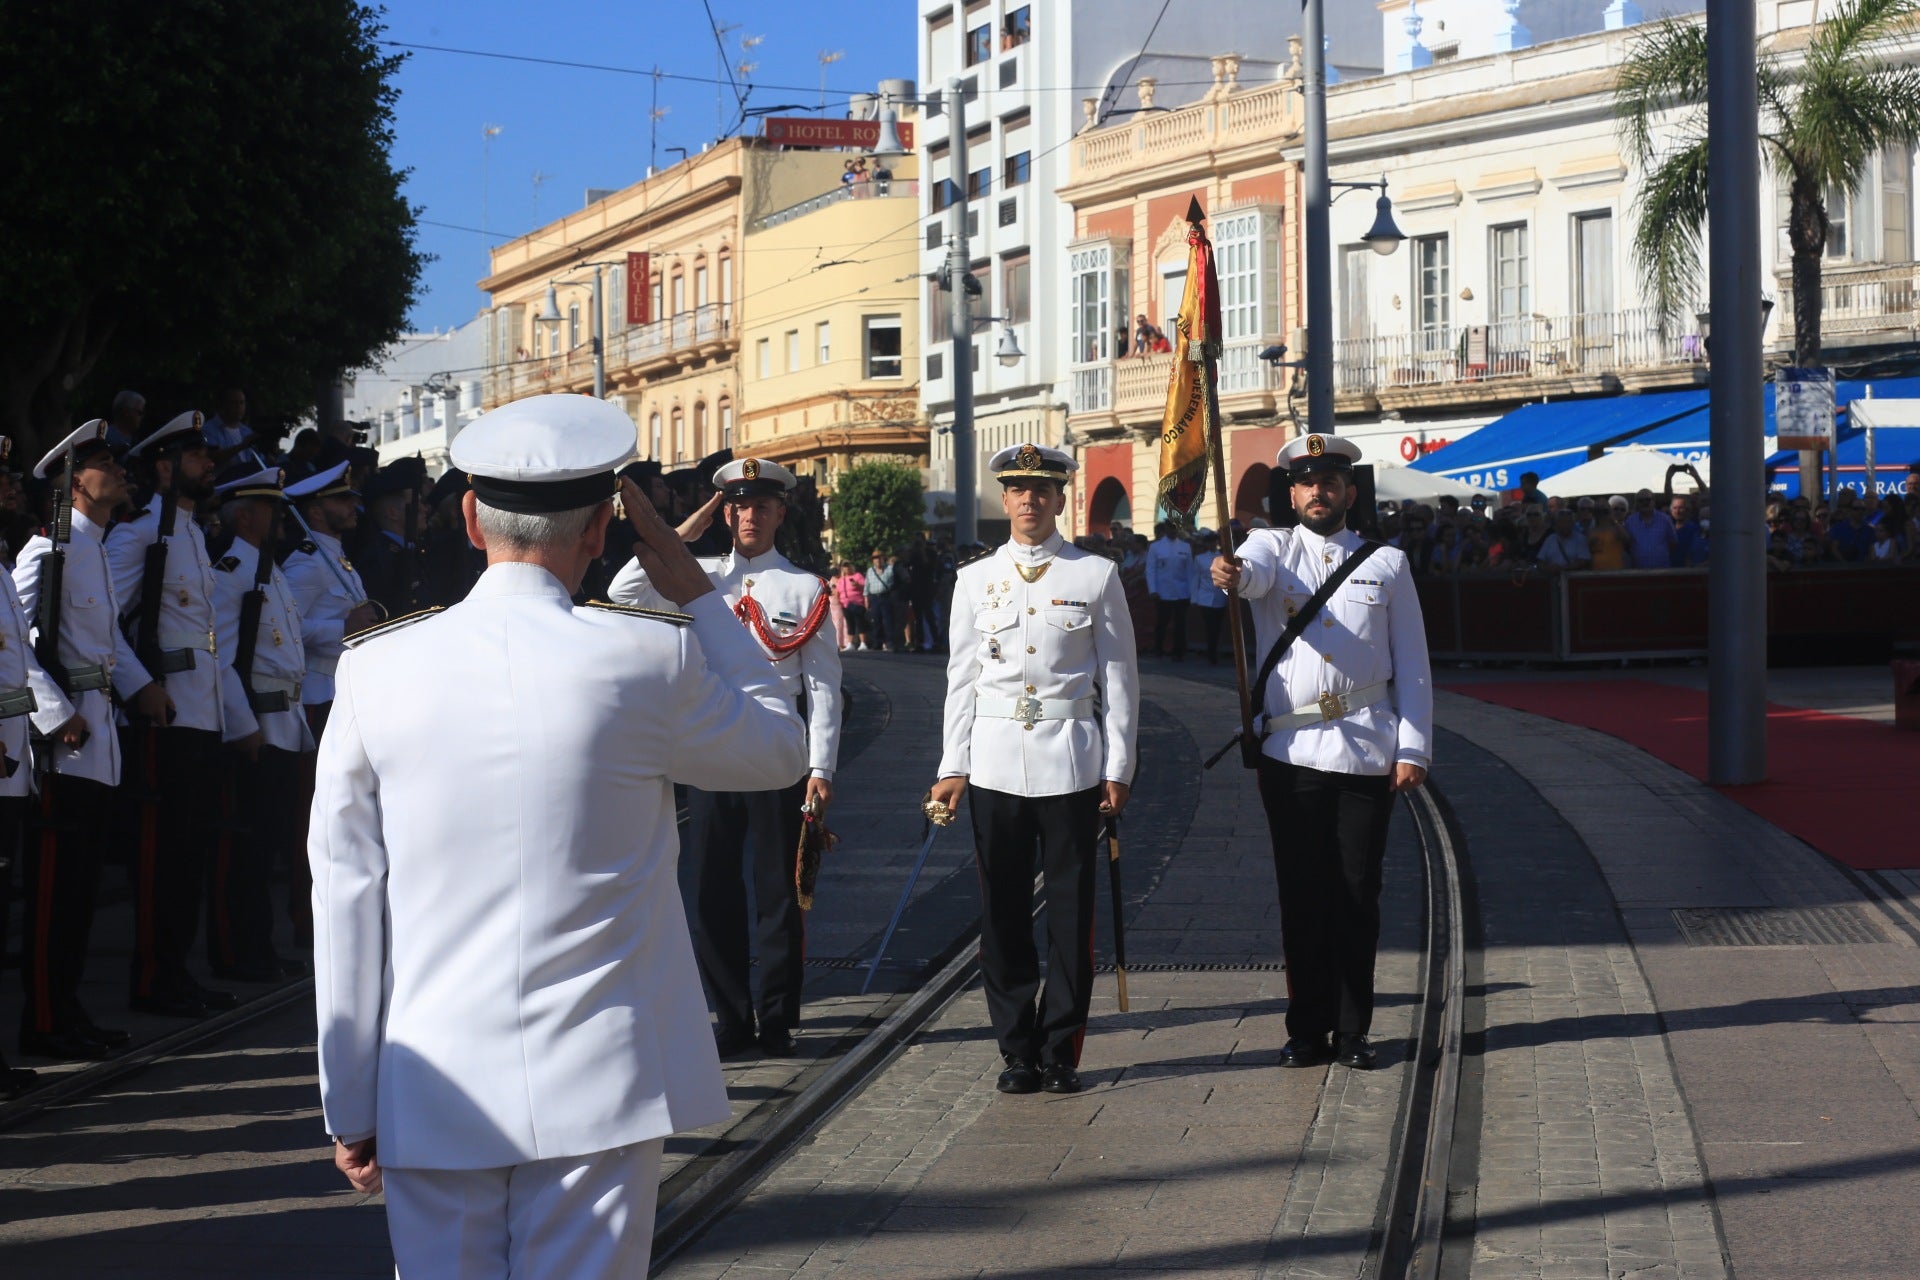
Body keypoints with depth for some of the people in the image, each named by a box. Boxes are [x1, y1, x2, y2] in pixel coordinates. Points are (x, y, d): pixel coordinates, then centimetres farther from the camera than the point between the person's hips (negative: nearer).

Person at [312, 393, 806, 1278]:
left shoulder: (374, 671, -2)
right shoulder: (646, 658, -9)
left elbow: (345, 904, 2)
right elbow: (779, 748, 10)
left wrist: (350, 1108, 10)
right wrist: (696, 595, 15)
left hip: (432, 1096, 2)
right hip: (597, 1089, -2)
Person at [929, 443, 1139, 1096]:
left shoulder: (1097, 576, 4)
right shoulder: (975, 579, 9)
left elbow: (1120, 677, 4)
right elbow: (961, 678, 10)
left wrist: (1118, 767, -1)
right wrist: (953, 766, 4)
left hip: (1073, 764, -2)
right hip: (995, 762, 2)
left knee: (1071, 910, 1)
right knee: (1002, 913, 3)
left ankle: (1061, 1051, 9)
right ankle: (1018, 1050, 12)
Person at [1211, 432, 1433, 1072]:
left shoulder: (1385, 563, 8)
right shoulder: (1272, 548, 7)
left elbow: (1412, 665, 7)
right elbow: (1254, 571, -20)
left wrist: (1413, 749, 0)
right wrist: (1231, 573, -45)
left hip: (1368, 751, 0)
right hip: (1291, 751, 0)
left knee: (1358, 897, 3)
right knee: (1301, 897, 3)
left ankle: (1352, 1032, 11)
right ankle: (1307, 1031, 11)